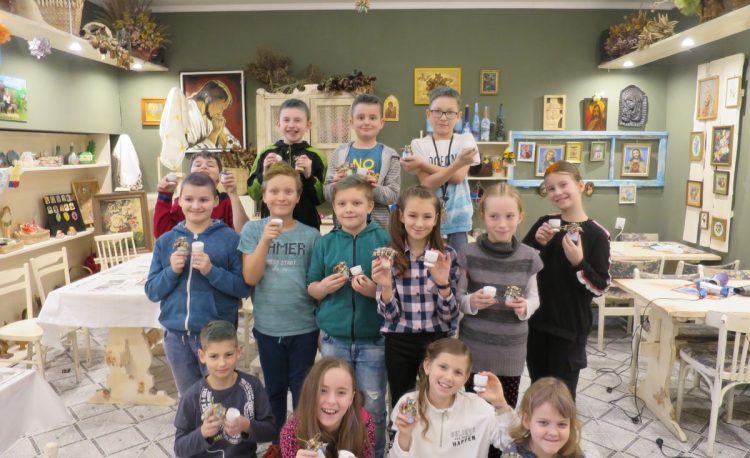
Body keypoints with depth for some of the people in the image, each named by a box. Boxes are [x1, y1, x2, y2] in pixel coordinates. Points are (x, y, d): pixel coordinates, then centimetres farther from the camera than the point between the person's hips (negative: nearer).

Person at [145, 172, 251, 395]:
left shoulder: (230, 238, -6)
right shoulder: (166, 241, 4)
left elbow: (244, 287, -8)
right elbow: (152, 291, 5)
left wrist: (212, 271, -21)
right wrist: (171, 271, -12)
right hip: (176, 335, 3)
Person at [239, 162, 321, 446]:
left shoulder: (310, 235, -4)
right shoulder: (252, 230, -4)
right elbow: (250, 278, -12)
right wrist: (265, 240, -24)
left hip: (304, 327, -1)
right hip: (267, 327, 1)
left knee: (303, 392, 10)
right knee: (274, 390, 18)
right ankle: (276, 443, 38)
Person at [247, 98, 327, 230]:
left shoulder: (316, 156, -1)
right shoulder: (266, 154, 3)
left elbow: (324, 199, -2)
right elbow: (253, 193, 5)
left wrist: (310, 176, -15)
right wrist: (264, 174, -12)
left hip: (307, 226, -1)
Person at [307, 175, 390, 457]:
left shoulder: (384, 240, -7)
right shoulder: (325, 243, 1)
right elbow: (310, 289, 6)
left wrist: (375, 290, -22)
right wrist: (324, 286, -15)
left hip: (373, 339, -2)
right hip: (334, 338, 2)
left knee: (373, 408, 10)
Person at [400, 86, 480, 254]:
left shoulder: (465, 140, 3)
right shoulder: (419, 144, 0)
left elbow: (458, 177, -11)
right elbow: (428, 183, -13)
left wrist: (422, 164, -10)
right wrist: (458, 163, -24)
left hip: (458, 220, 1)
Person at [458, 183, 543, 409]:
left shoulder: (528, 257, -3)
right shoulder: (469, 254, -9)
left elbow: (533, 296, 8)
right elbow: (457, 297, -1)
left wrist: (526, 307, -14)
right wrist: (472, 302, -21)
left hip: (512, 349, 2)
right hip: (475, 347, -1)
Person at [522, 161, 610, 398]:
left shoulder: (597, 234, -11)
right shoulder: (545, 223, 2)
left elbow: (601, 287, -12)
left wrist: (578, 262, -27)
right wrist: (538, 243, -13)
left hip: (570, 327, -4)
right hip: (536, 322, 4)